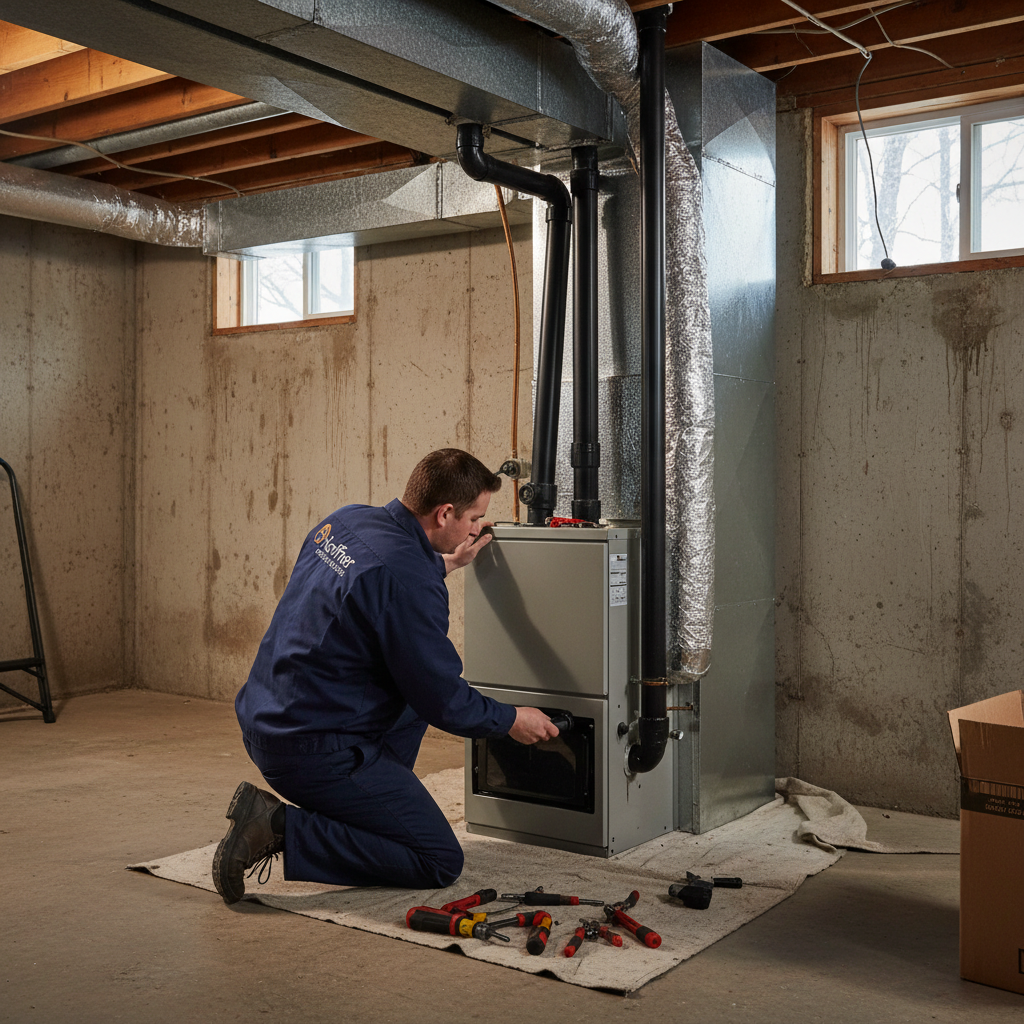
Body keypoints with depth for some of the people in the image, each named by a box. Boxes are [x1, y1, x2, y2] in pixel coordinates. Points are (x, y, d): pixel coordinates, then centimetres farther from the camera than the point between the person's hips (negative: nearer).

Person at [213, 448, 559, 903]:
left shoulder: (346, 519, 3)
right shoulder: (409, 579, -23)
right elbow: (441, 701, -14)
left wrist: (443, 563, 28)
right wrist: (511, 720, 3)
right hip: (315, 750, -10)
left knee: (419, 677, 23)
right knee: (441, 863, -2)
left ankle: (375, 810, 19)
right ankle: (282, 829, -9)